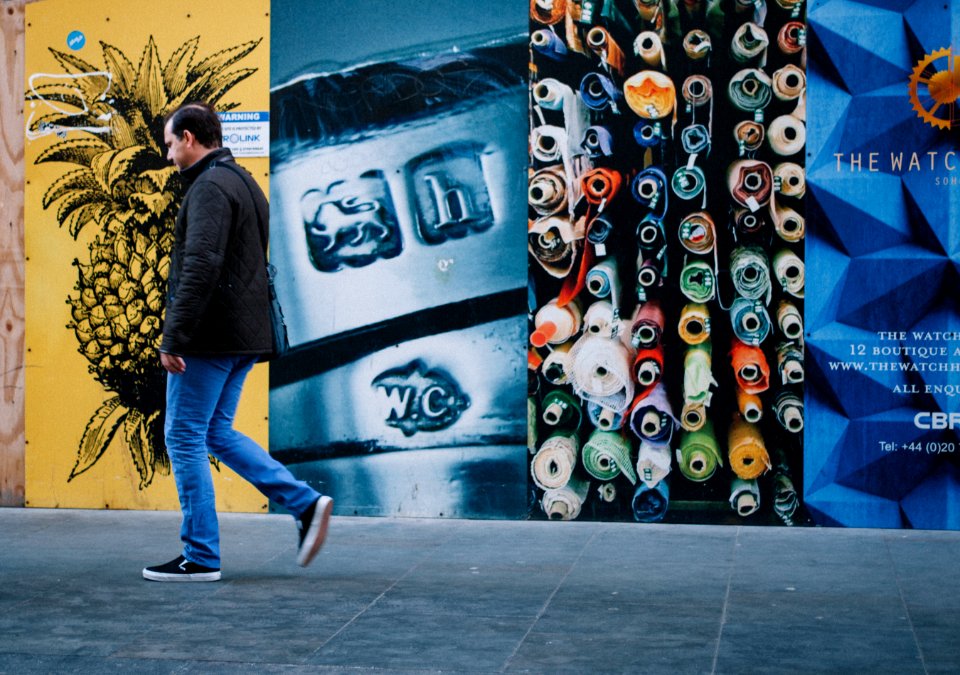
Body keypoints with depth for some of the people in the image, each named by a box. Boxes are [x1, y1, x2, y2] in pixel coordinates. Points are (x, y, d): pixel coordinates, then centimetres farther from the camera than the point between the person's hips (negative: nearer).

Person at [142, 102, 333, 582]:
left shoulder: (209, 187, -14)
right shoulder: (245, 183, 18)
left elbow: (200, 267, -25)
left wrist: (173, 338, -24)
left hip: (210, 339, -10)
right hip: (244, 336, 10)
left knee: (184, 438, -1)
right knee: (216, 432, 17)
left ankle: (200, 557, 4)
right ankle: (305, 503, 8)